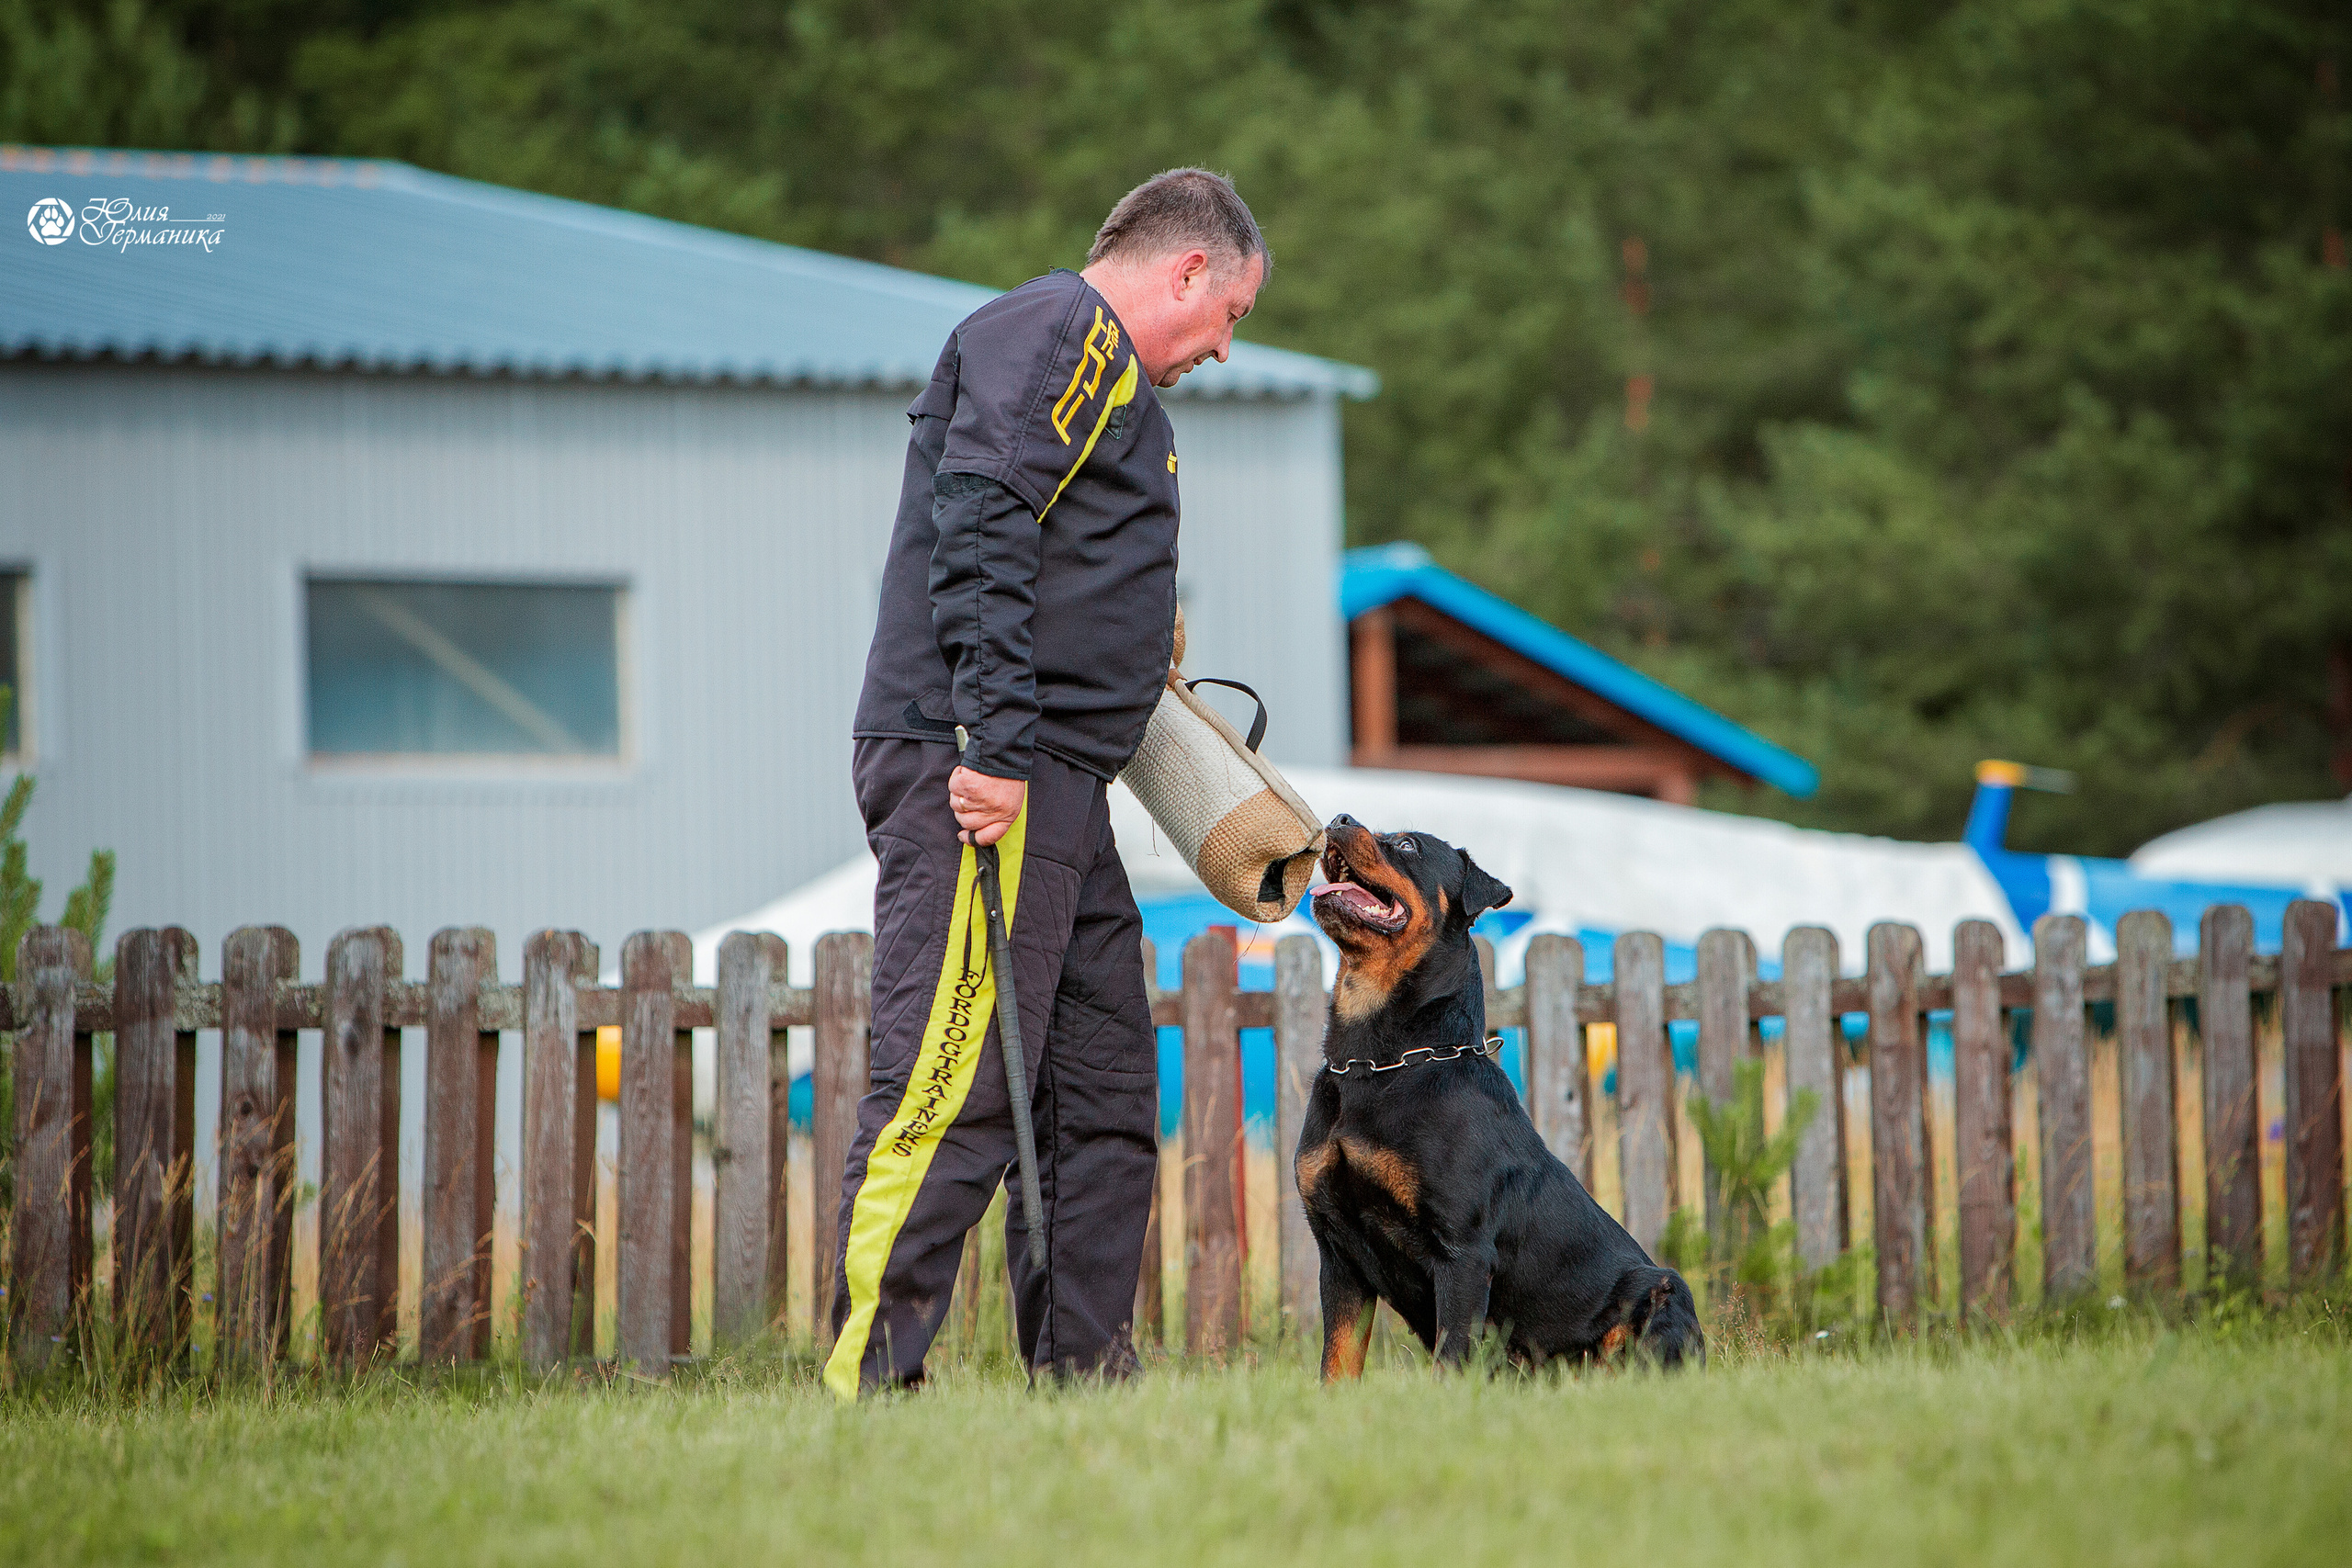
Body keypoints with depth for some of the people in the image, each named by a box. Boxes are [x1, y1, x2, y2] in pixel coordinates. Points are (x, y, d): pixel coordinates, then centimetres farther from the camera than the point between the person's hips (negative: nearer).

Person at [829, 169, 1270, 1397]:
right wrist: (997, 743, -24)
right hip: (977, 778, -11)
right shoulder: (1057, 329, -5)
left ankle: (1082, 1368, 14)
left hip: (1051, 789, 11)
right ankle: (870, 1378, -14)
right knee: (952, 1085, -14)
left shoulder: (1104, 371, 28)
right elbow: (978, 532, -18)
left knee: (1103, 1093, 11)